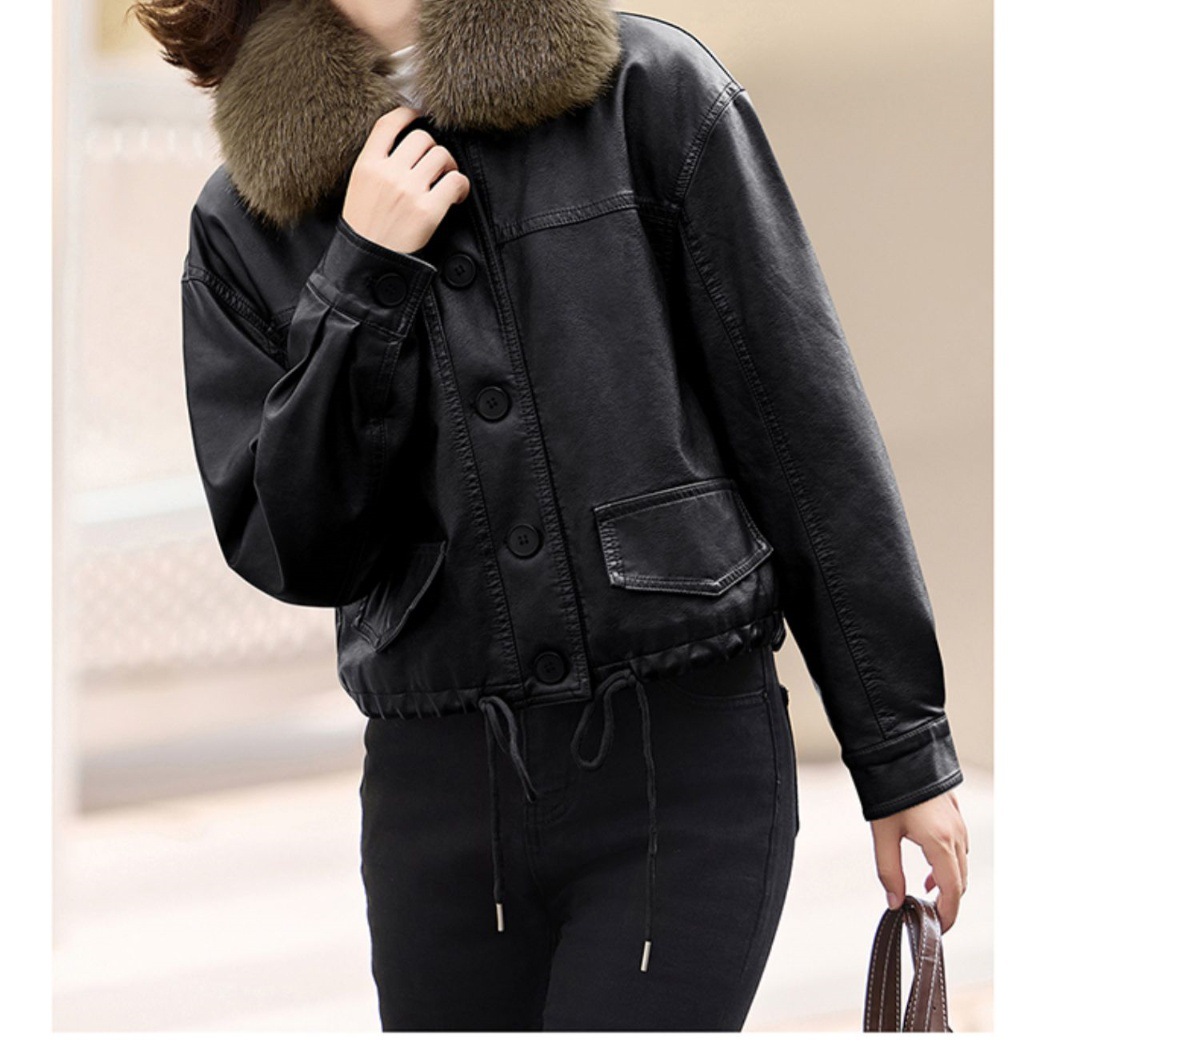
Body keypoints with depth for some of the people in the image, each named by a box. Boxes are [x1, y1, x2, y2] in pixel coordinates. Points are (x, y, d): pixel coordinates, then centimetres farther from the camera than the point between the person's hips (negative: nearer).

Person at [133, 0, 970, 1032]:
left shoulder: (651, 87, -1)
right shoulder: (245, 221, 6)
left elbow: (807, 425, 0)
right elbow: (287, 554, 0)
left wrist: (904, 750, 0)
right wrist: (364, 281, -11)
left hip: (686, 763, -3)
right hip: (439, 784, 3)